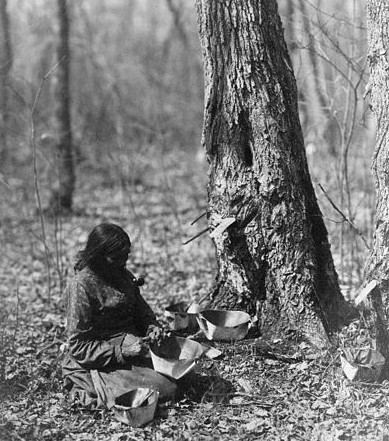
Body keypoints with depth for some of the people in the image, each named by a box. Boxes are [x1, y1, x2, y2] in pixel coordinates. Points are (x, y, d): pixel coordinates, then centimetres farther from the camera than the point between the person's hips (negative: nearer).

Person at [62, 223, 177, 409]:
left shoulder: (123, 275, 6)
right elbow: (78, 347, -17)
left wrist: (151, 326, -2)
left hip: (130, 350, 8)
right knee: (164, 390, -18)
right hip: (97, 365, -8)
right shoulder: (82, 285, -18)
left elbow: (141, 310, 21)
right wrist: (120, 351, -25)